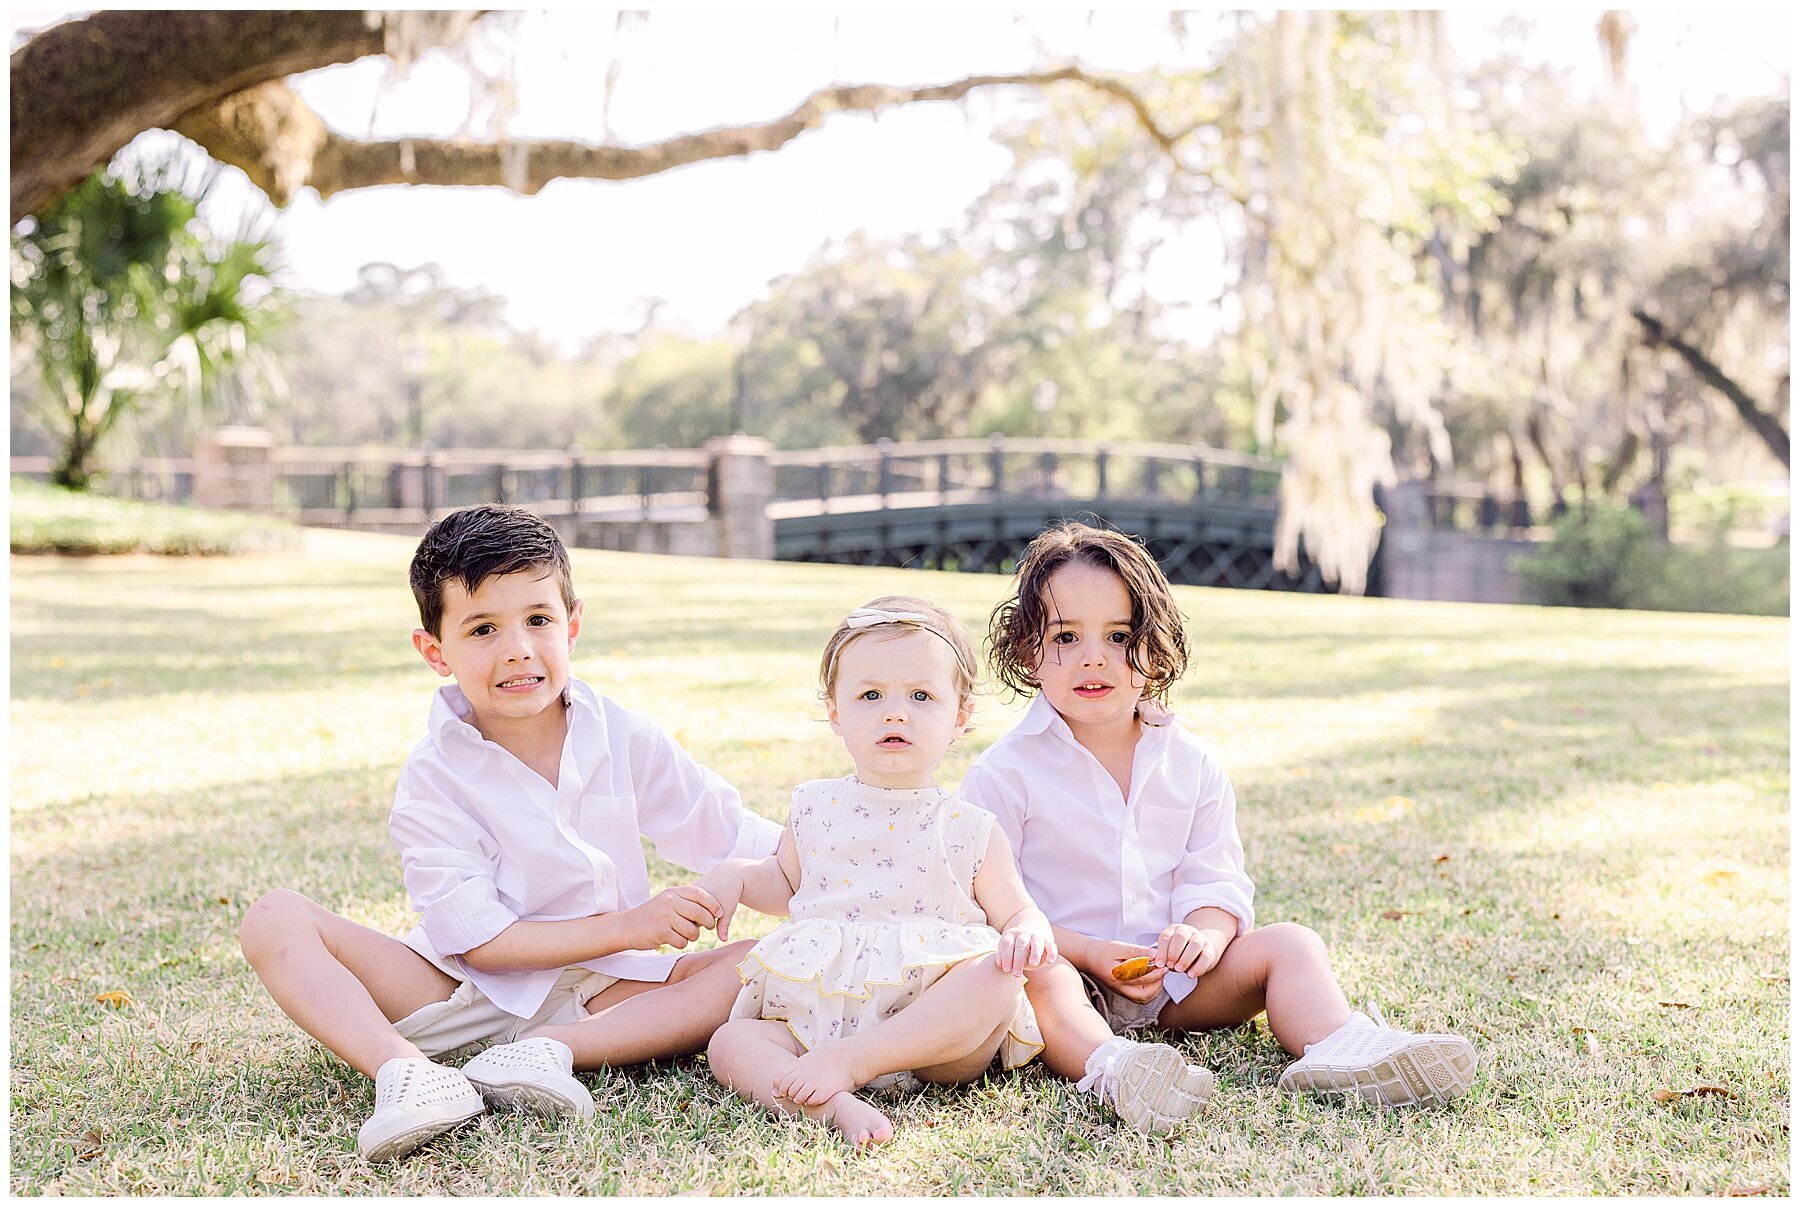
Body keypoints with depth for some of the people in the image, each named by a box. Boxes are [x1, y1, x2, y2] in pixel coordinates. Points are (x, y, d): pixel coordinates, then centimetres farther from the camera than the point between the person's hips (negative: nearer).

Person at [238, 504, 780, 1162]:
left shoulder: (623, 738, -2)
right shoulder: (435, 776, -10)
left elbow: (732, 835, 5)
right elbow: (477, 939, -15)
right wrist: (628, 926, -22)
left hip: (606, 995, 2)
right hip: (466, 995, -2)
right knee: (275, 921, -19)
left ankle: (551, 1053, -33)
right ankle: (407, 1071, -42)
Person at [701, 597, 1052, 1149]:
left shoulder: (971, 829, 5)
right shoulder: (814, 809, 12)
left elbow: (1016, 911, 8)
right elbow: (786, 881, 29)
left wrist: (1028, 933, -15)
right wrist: (737, 878, 9)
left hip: (937, 1033, -2)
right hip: (817, 1014, 2)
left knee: (997, 976, -30)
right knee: (729, 1043, -20)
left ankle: (849, 1061, -31)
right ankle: (832, 1105, -47)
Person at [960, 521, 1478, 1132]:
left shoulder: (1191, 764, 7)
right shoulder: (1005, 773, -6)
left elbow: (1217, 880, 6)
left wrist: (1206, 933, -19)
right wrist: (1092, 954, -22)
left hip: (1170, 974, 5)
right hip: (1070, 971, -4)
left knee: (1289, 944, -11)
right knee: (1032, 974, -37)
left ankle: (1335, 1051, -36)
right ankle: (1110, 1067, -63)